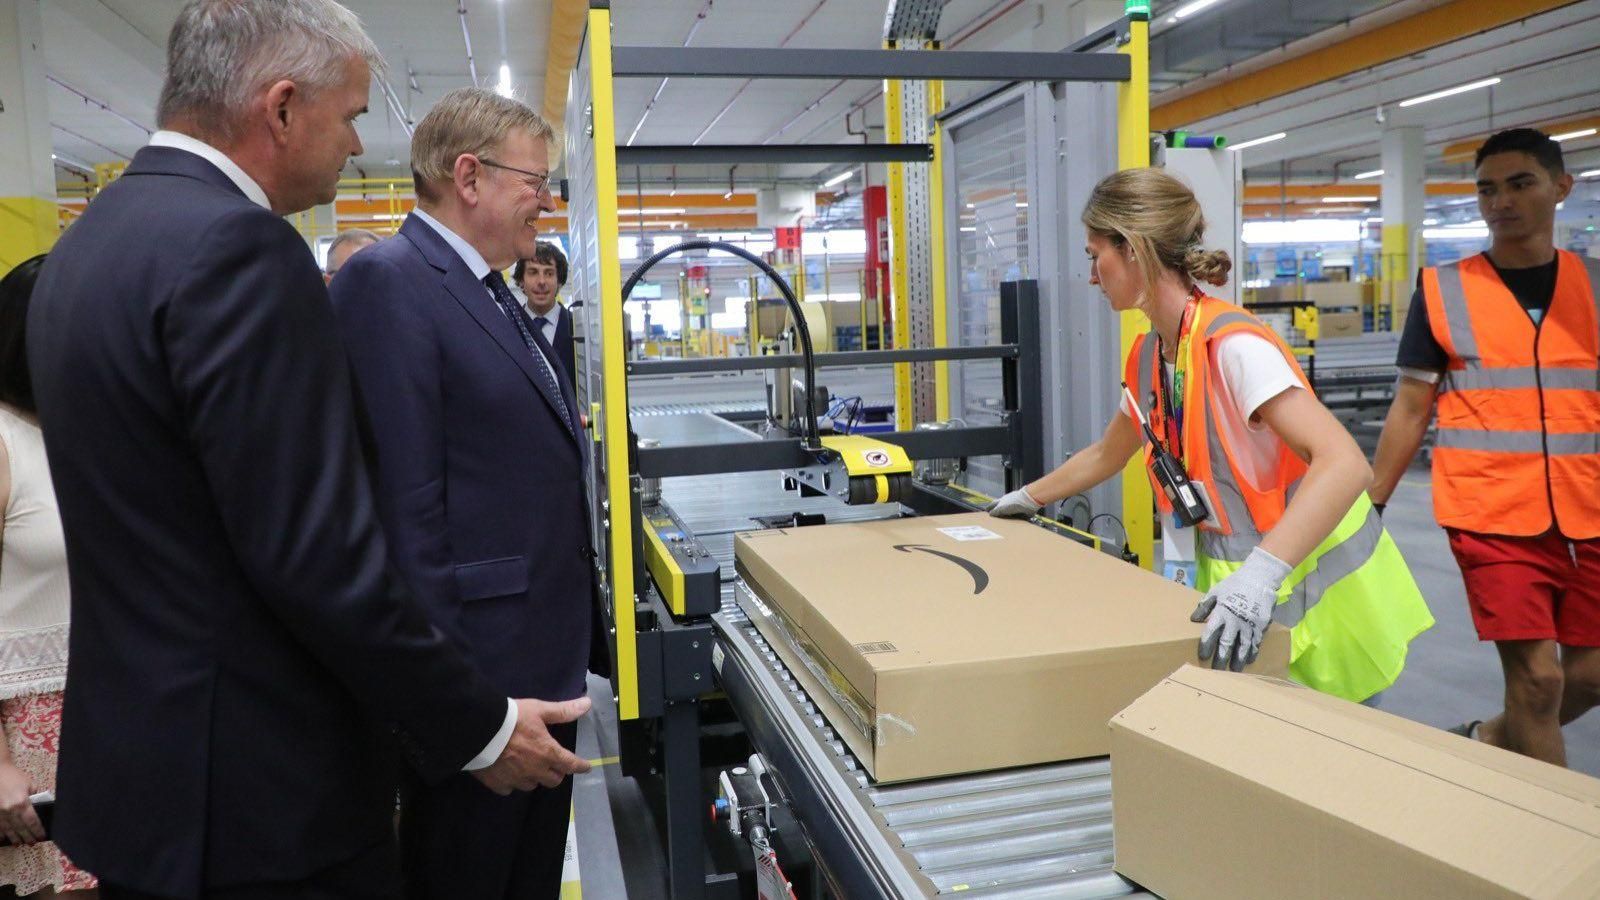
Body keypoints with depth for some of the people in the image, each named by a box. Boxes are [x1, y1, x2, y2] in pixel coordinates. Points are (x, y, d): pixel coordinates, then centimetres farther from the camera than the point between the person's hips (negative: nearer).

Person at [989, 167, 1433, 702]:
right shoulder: (1149, 356, 2)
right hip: (1233, 577, 7)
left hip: (1316, 586, -7)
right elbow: (1106, 455, 20)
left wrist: (1259, 574, -46)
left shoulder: (1232, 345, -24)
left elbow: (1345, 465, -35)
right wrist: (1029, 498, 25)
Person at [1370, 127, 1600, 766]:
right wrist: (1368, 505, -1)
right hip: (1493, 515, -4)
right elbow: (1411, 409, 2)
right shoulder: (1442, 291, -1)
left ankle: (1488, 741, 36)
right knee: (1537, 676, -6)